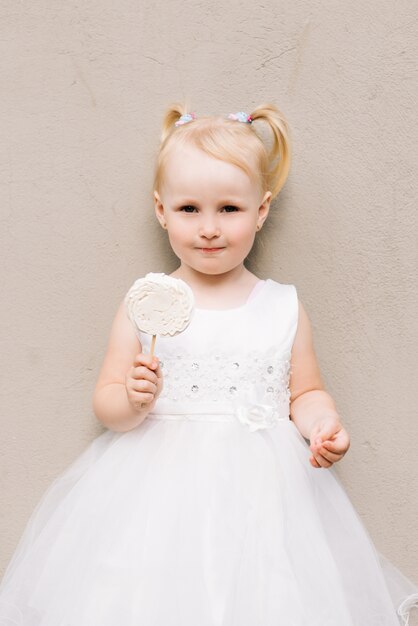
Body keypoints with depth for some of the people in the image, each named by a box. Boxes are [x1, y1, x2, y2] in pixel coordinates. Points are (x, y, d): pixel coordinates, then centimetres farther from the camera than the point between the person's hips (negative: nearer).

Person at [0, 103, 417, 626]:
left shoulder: (284, 308, 3)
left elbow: (306, 393, 10)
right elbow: (105, 401, 2)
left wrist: (323, 424, -10)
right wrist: (133, 401, -19)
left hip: (260, 489, 1)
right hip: (158, 492, 0)